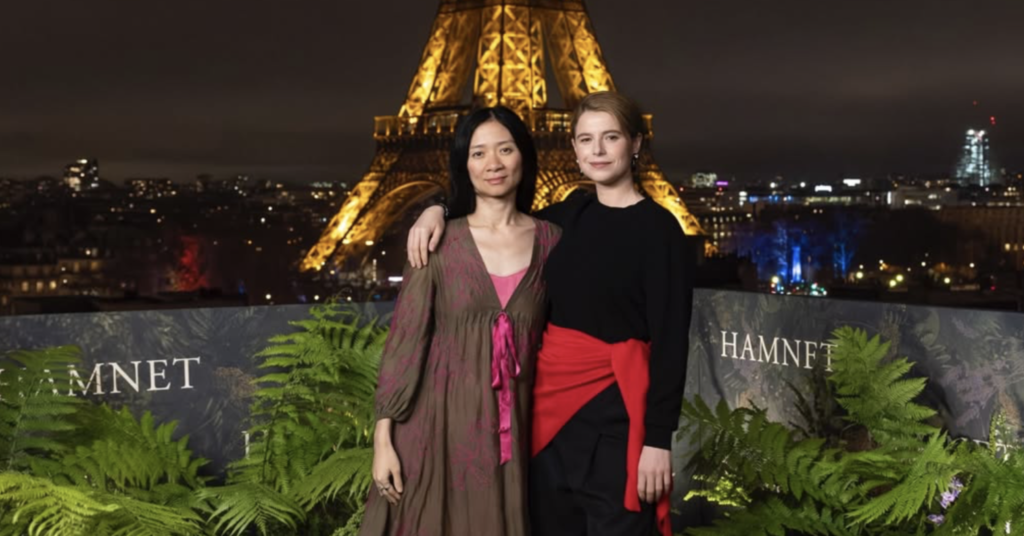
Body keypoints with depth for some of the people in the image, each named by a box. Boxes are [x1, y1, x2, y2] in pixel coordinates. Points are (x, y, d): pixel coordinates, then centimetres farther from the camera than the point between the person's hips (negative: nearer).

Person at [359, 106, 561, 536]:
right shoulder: (439, 241, -3)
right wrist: (383, 439, -7)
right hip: (438, 420, -1)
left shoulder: (550, 240, 3)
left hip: (509, 425, 2)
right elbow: (405, 338, -4)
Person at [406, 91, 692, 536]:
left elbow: (670, 339, -11)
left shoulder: (657, 228, -8)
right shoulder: (571, 215, 9)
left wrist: (658, 437, -15)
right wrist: (438, 210, 5)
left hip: (615, 409, -6)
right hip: (551, 402, 6)